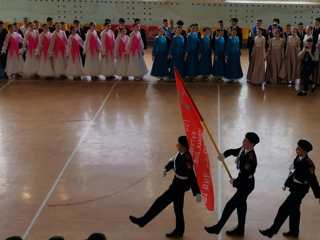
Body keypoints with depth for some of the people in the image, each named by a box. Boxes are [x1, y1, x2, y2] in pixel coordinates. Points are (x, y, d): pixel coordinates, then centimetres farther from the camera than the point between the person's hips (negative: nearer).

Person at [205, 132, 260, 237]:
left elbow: (245, 176, -30)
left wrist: (234, 182, -14)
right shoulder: (244, 149, -7)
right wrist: (224, 154, -7)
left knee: (230, 205, -1)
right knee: (241, 204, 22)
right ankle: (240, 230, 39)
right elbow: (234, 151, 12)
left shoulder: (250, 158, -33)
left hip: (246, 185, -10)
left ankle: (217, 228, 13)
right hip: (243, 181, 10)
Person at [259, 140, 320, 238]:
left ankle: (272, 231, 5)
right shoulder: (298, 158, -1)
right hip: (295, 188, 9)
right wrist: (287, 183, 19)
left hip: (299, 191, -9)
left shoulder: (307, 164, -25)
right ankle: (294, 232, 37)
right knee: (293, 210, 21)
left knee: (284, 209, -5)